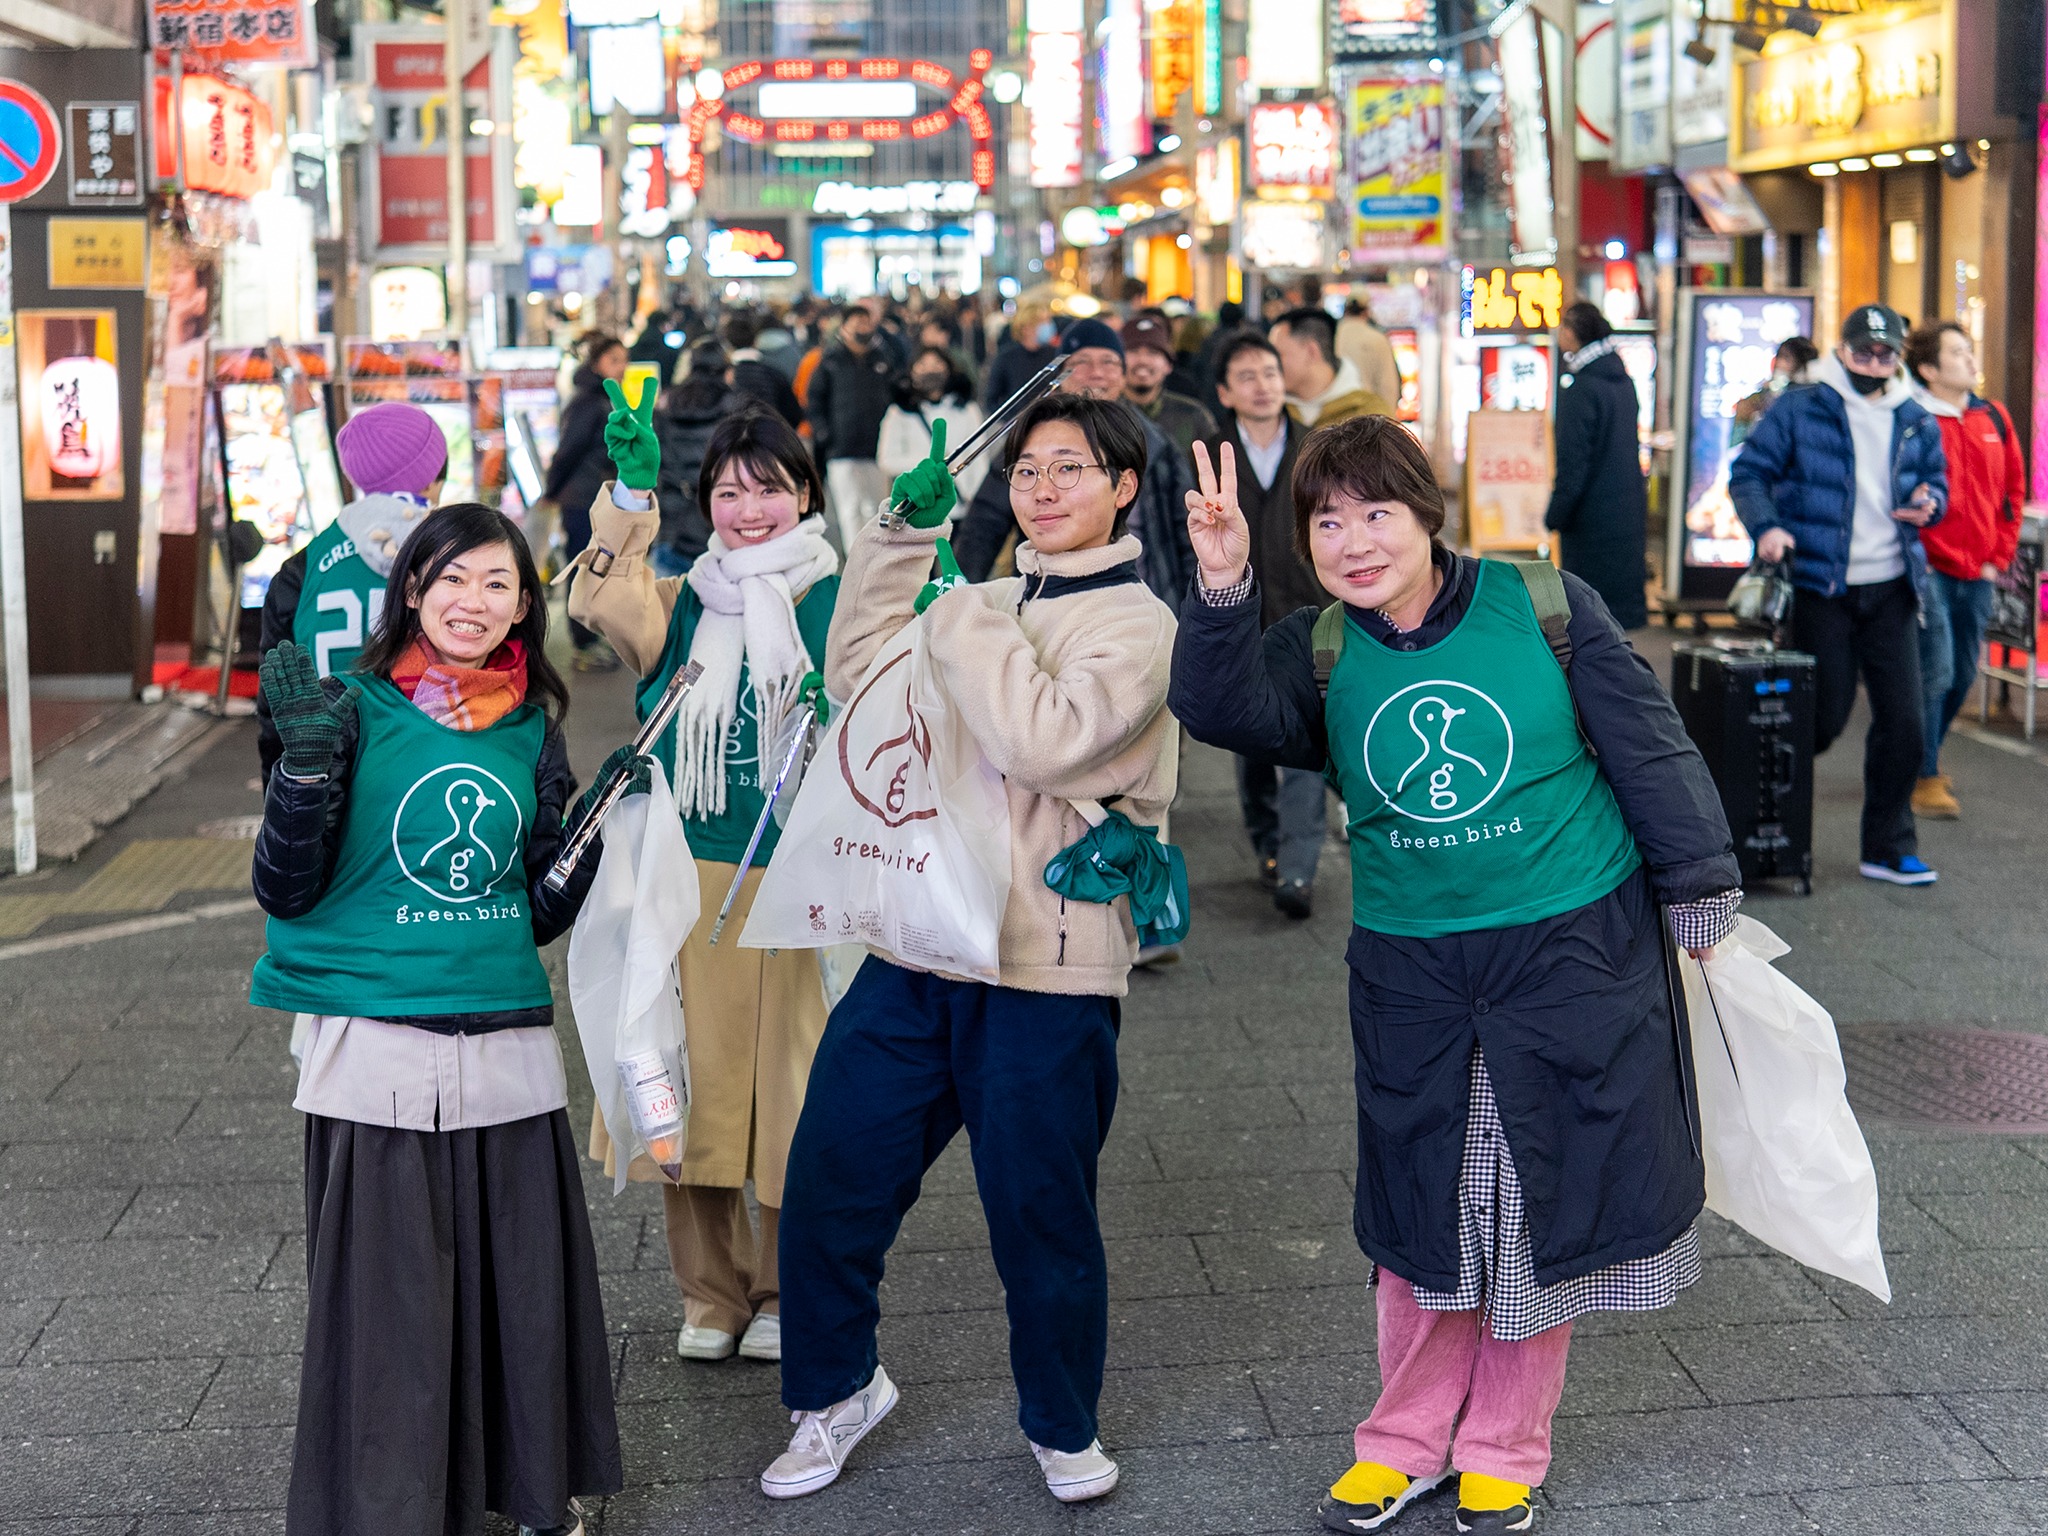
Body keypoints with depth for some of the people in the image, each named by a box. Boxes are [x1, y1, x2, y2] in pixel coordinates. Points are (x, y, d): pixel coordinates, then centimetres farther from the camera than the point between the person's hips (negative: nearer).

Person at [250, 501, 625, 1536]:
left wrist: (600, 815, 1)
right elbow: (285, 891, -6)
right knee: (387, 1301, 1)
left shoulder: (532, 729, 9)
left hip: (510, 1049, 4)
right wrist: (308, 759, -18)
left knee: (523, 1288, 9)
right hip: (375, 1051, -3)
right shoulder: (359, 712, -2)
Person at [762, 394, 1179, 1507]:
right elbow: (860, 682, 17)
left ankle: (1061, 1424, 28)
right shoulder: (990, 604, 14)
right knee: (831, 1181, 8)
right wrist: (905, 536, 13)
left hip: (1046, 971, -6)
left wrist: (960, 623, -13)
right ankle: (837, 1391, 30)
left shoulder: (1136, 624, -6)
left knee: (1040, 1212, 5)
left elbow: (1046, 742, -21)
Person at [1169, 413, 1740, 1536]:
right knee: (1423, 1210, 12)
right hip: (1410, 971, 2)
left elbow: (1648, 748, -1)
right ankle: (1408, 1439, 30)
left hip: (1576, 949, -2)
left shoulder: (1544, 608, -9)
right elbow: (1224, 710, -22)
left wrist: (1700, 890, 4)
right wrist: (1223, 591, -38)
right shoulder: (1320, 657, -3)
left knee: (1545, 1201, 8)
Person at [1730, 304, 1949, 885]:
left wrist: (1928, 501, -3)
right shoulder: (1800, 408, -2)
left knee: (1904, 722, 1)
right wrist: (1766, 526, -20)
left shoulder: (1915, 421, 11)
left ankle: (1887, 848, 13)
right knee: (1823, 717, -1)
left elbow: (1937, 481, 22)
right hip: (1819, 589, -4)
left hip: (1890, 591, 4)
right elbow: (1749, 472, -1)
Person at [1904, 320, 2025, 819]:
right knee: (1935, 672, -10)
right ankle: (1924, 778, -1)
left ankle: (1922, 758, 30)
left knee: (1962, 675, 12)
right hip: (1929, 570, -6)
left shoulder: (1994, 418, 10)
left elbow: (2013, 491, 17)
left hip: (1979, 574, 6)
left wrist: (1999, 556, 9)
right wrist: (1917, 559, -12)